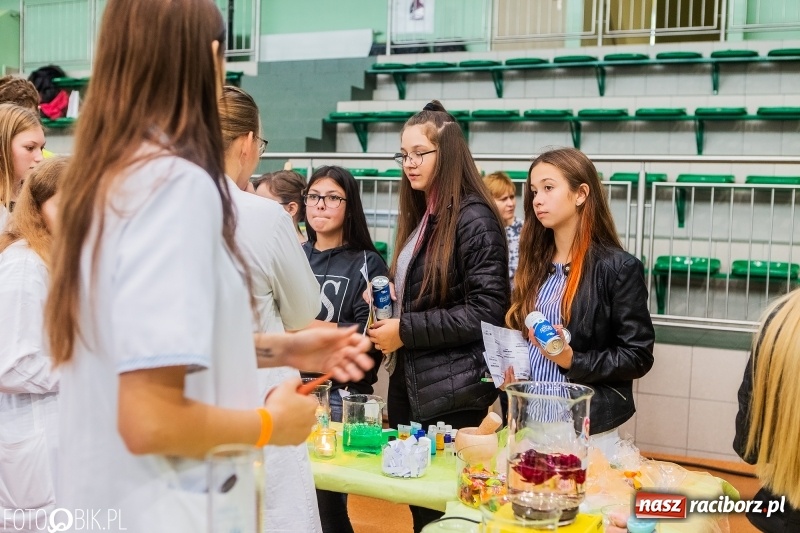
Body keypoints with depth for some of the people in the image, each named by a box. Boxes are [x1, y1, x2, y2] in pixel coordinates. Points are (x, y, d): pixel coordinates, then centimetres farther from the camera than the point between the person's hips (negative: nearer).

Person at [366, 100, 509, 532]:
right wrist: (387, 306, 4)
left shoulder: (473, 218, -13)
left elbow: (488, 311, -20)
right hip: (409, 385, 8)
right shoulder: (420, 218, 13)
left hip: (454, 397, -8)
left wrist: (406, 331, -17)